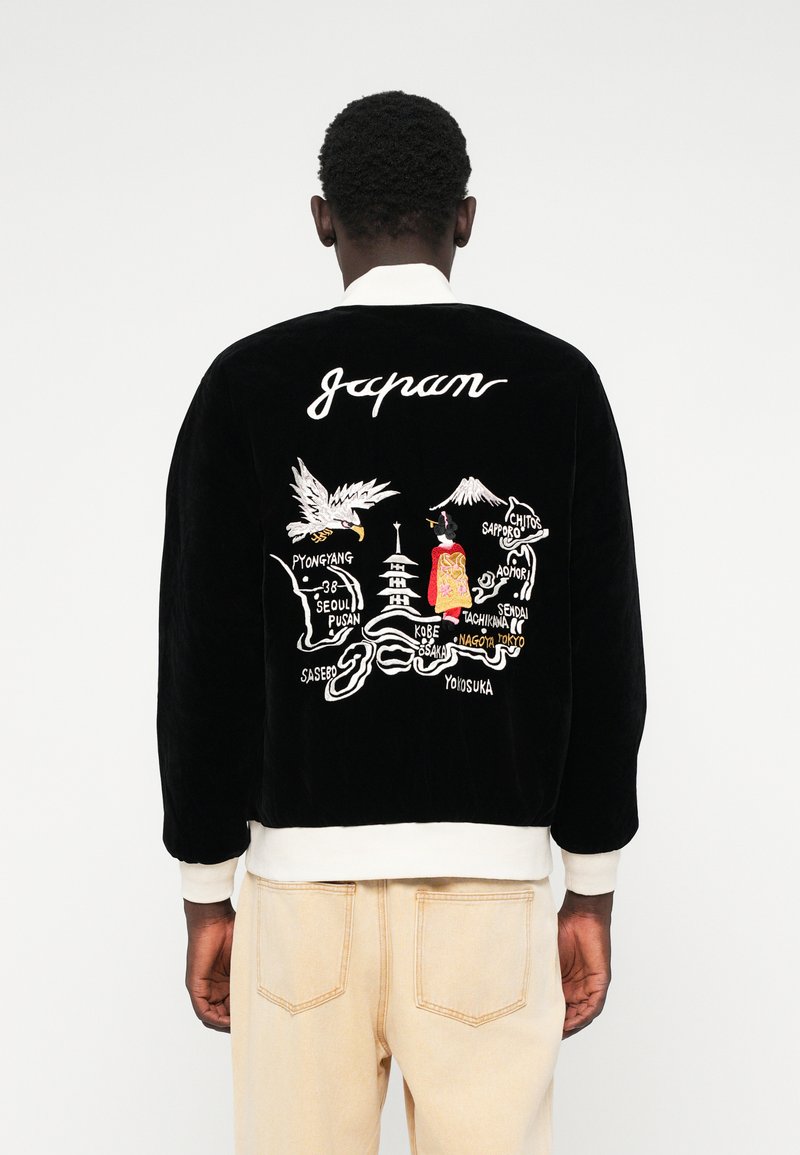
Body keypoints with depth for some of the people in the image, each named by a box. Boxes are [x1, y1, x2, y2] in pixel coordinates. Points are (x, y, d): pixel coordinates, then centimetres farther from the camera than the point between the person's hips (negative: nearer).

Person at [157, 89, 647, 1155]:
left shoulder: (249, 383, -1)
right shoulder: (558, 381, 3)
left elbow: (201, 654, -1)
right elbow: (608, 656, 3)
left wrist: (205, 895, 8)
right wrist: (594, 894, 11)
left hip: (305, 868, 0)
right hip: (495, 869, 1)